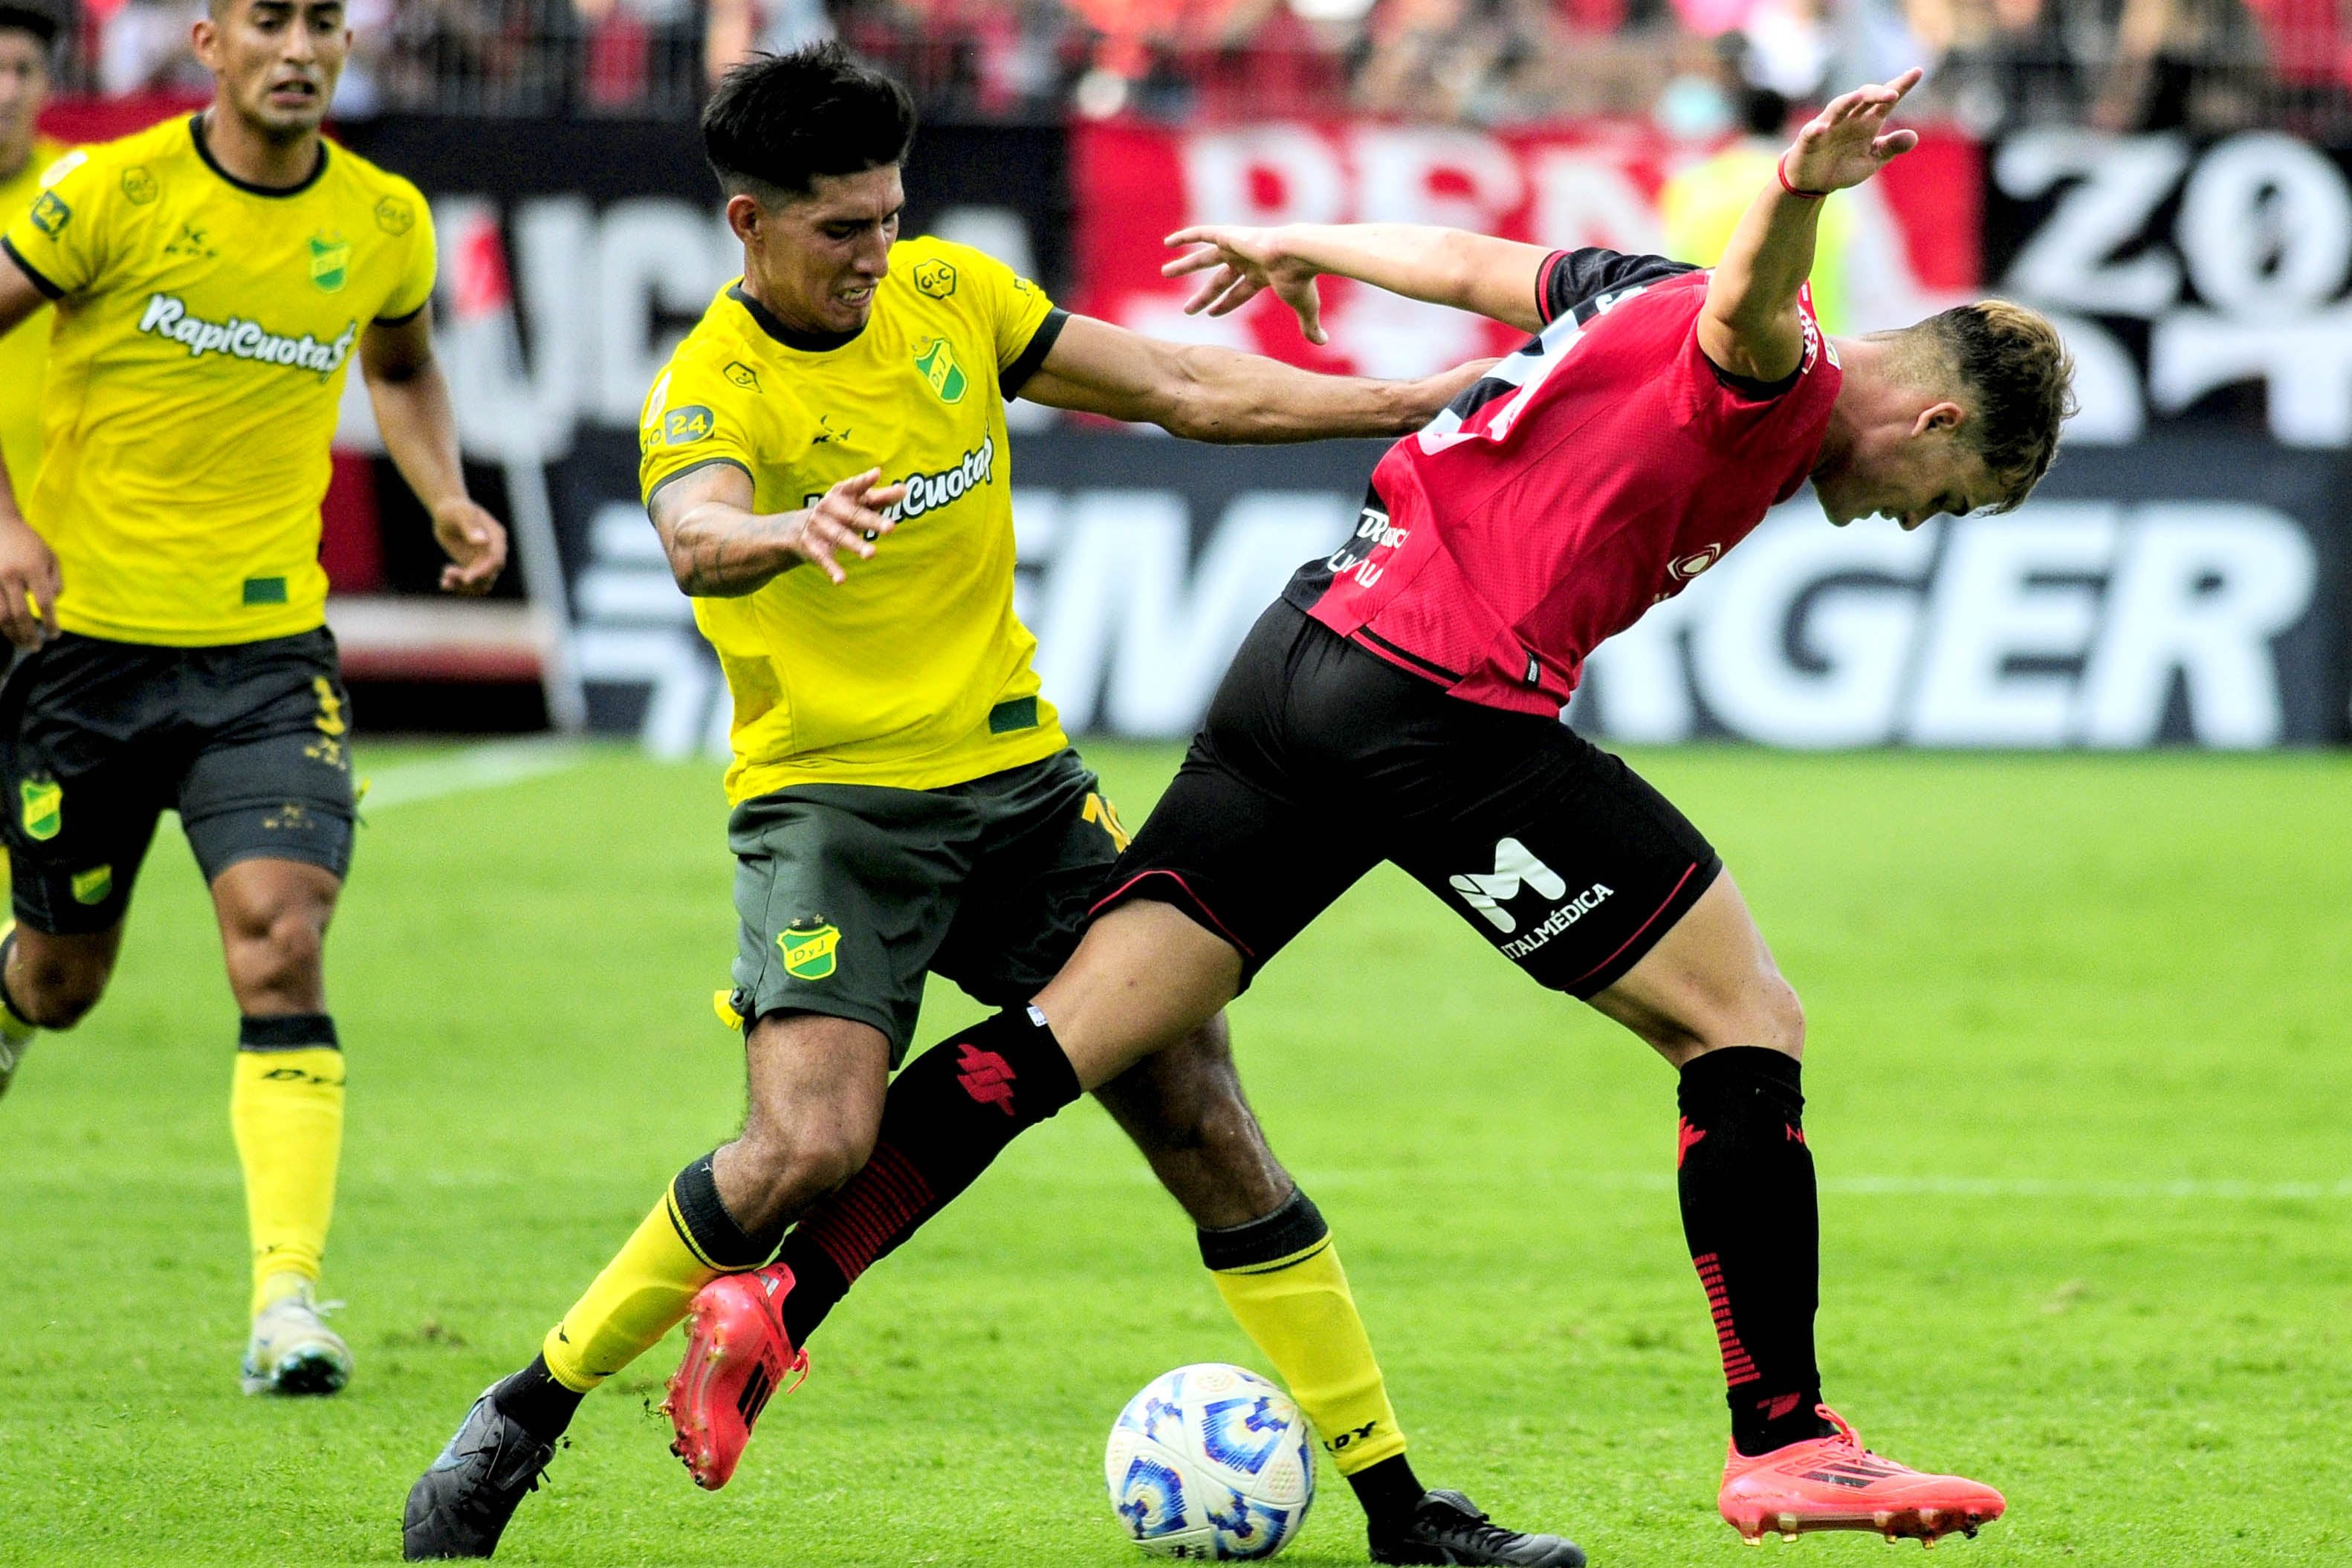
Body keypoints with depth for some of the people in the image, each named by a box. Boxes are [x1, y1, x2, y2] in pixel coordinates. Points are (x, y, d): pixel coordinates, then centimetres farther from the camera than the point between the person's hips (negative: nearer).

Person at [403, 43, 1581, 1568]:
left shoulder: (948, 293, 4)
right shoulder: (709, 388, -14)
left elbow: (1181, 386, 11)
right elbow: (699, 535, -36)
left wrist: (1414, 403, 6)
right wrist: (792, 531, -59)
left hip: (1020, 782, 5)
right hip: (830, 797, -5)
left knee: (1202, 1113, -1)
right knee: (813, 1144, -24)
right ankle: (525, 1417, -6)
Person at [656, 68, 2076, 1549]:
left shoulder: (1650, 298, 22)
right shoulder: (1781, 386, -5)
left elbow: (1461, 260, 36)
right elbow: (1743, 309, -29)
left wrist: (1295, 247, 54)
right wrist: (1799, 194, -52)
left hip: (1312, 641, 9)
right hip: (1445, 701, -9)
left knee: (1065, 1039, 4)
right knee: (1749, 1025, 1)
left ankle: (774, 1297, -5)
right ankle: (1784, 1445, 2)